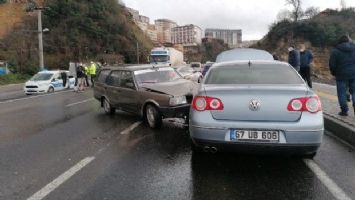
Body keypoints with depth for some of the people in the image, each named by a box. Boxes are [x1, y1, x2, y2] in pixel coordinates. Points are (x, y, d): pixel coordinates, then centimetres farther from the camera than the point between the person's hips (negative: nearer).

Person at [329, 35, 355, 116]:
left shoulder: (335, 51, -5)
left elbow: (332, 64, -7)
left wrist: (334, 73, 9)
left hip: (342, 75, -3)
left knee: (342, 93, 4)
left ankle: (344, 110, 6)